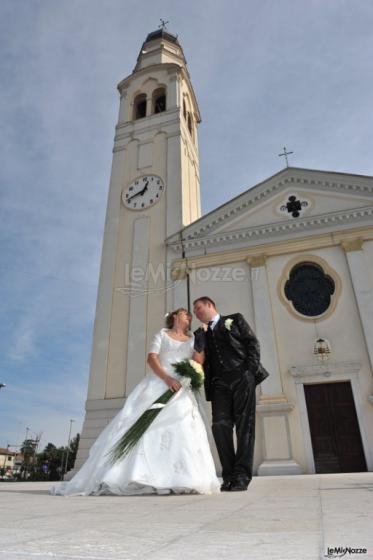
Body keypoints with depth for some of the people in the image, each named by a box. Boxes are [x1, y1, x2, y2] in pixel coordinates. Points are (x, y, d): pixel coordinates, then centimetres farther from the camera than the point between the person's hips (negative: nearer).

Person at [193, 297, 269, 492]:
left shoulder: (234, 319, 15)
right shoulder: (201, 334, 24)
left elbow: (252, 342, 5)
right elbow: (198, 357, 9)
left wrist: (251, 370, -7)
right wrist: (201, 333, 2)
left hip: (242, 378, -3)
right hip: (219, 383, 3)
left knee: (244, 426, -5)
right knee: (220, 425, -10)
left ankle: (242, 475, -1)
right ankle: (229, 475, 0)